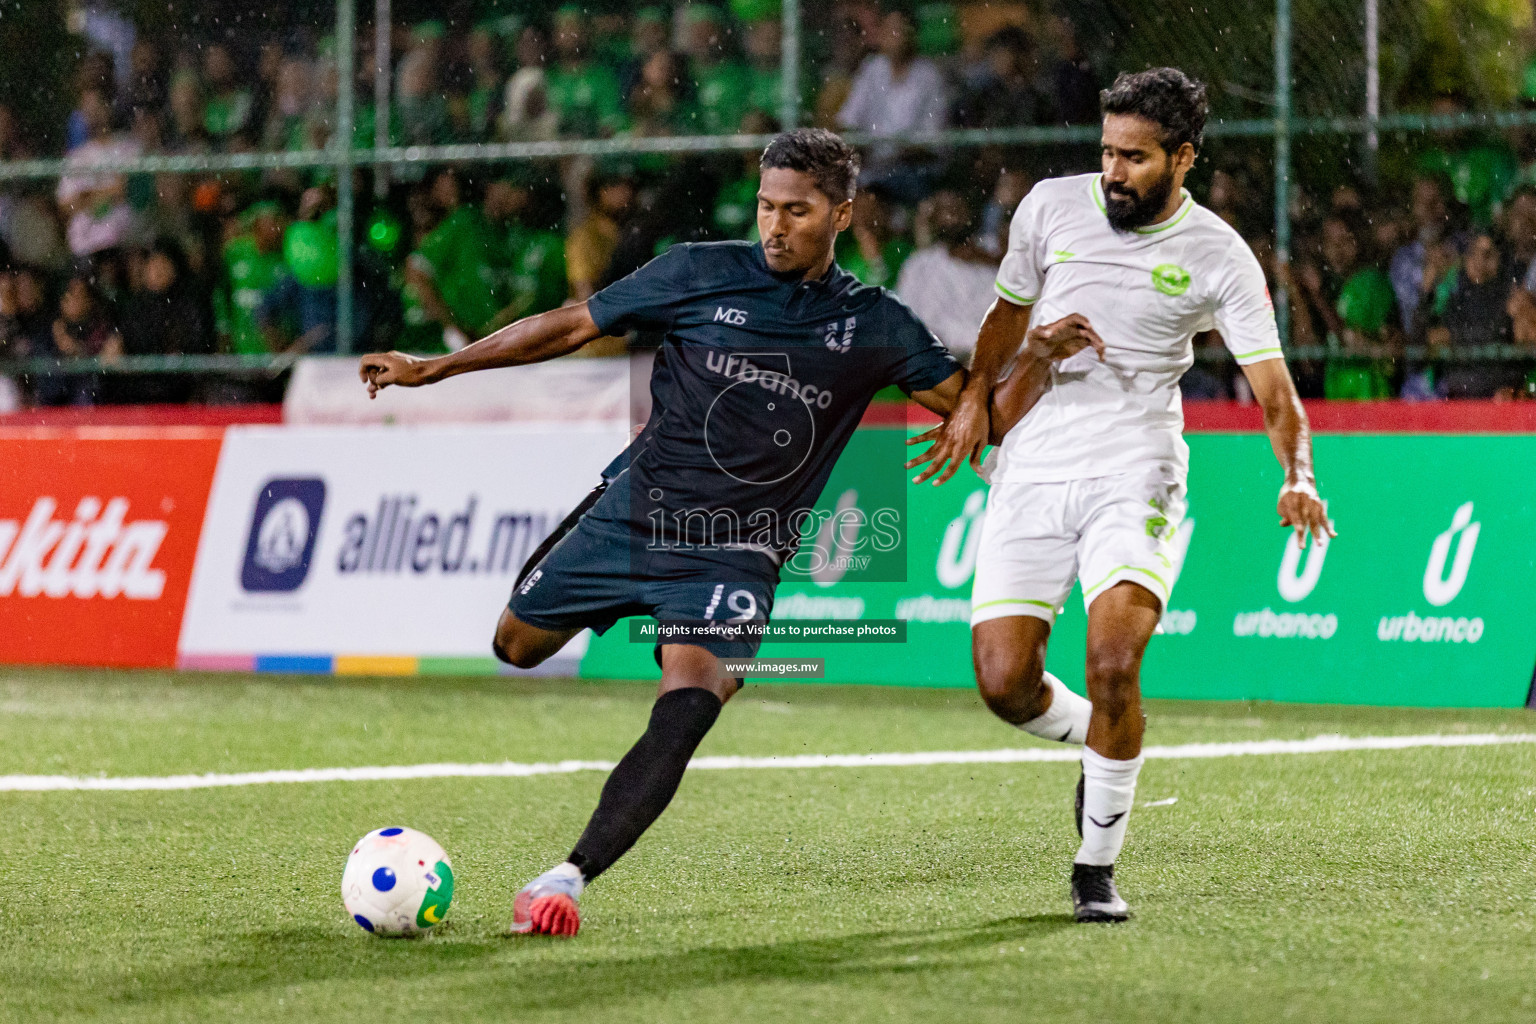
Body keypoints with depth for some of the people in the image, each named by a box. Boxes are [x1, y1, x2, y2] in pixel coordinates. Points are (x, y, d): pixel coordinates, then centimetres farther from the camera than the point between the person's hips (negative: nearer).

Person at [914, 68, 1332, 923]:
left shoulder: (1219, 257, -2)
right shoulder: (1050, 207, 5)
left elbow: (1275, 392, -5)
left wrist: (1299, 477, -22)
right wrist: (976, 396, 9)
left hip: (1135, 475, -3)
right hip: (1031, 473, 3)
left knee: (1113, 663, -23)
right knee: (1005, 683, -9)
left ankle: (1098, 867, -5)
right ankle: (1100, 744, 26)